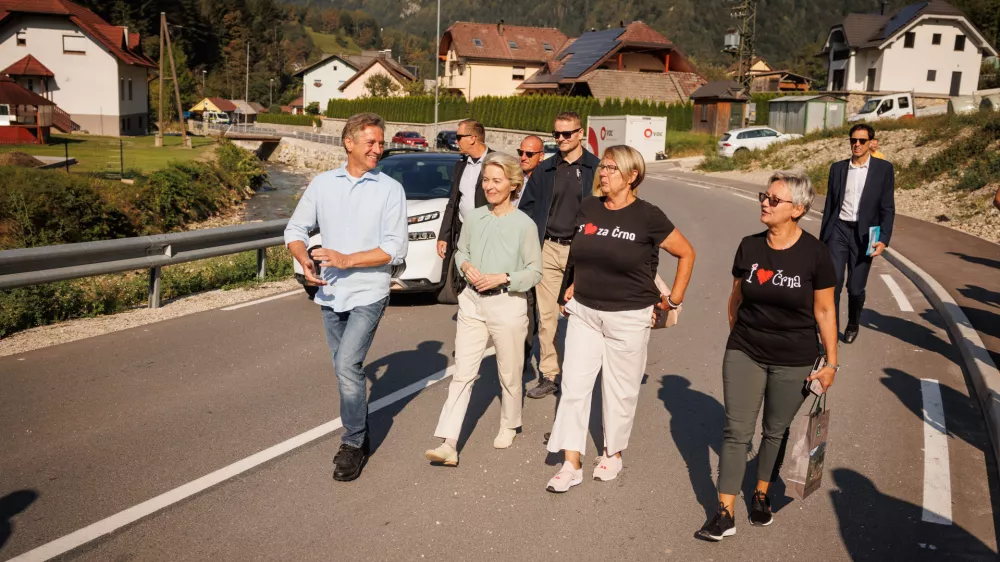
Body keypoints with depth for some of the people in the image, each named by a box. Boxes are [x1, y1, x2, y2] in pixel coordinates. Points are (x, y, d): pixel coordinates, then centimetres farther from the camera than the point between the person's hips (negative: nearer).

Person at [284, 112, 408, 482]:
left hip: (368, 293, -4)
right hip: (330, 293, 4)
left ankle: (353, 444, 0)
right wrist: (304, 261, -14)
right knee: (346, 369, 14)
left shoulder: (390, 189, -5)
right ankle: (360, 437, 31)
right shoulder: (322, 184, 4)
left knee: (347, 365, -16)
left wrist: (346, 260, -20)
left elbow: (395, 250, -11)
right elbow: (295, 230, 7)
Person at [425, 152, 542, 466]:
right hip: (472, 302, 3)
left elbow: (535, 272, -5)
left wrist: (502, 277, -18)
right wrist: (466, 267, -5)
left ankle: (509, 426, 37)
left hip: (507, 304, -3)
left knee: (509, 374, 13)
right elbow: (461, 251, 16)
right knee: (462, 373, -1)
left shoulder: (524, 224, -8)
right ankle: (448, 445, -3)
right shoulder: (474, 218, 3)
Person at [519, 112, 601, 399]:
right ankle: (548, 375, 14)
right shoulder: (544, 170, 10)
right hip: (548, 249, 3)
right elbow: (527, 207, 12)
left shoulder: (596, 168, 0)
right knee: (546, 314, 5)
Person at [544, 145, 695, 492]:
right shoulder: (588, 208, 2)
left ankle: (613, 454, 31)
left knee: (620, 389, 9)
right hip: (584, 312, 4)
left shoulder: (648, 217, -11)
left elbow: (687, 253, 0)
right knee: (574, 386, 1)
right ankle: (571, 465, 9)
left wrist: (674, 299, 0)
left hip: (628, 317, -4)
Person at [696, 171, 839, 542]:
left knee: (776, 431, 14)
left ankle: (761, 494, 36)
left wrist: (831, 362, -4)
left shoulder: (814, 253, -11)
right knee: (736, 431, 1)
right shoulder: (749, 247, -3)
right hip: (744, 353, 2)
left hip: (793, 361, -2)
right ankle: (724, 513, 7)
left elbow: (824, 310, -6)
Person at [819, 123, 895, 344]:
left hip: (863, 234, -1)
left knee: (856, 288, 3)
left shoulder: (883, 169, 1)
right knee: (833, 281, -11)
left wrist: (883, 239, -9)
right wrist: (822, 238, 12)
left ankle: (853, 325, 30)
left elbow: (887, 208, -1)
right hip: (838, 230, 1)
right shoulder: (837, 168, 8)